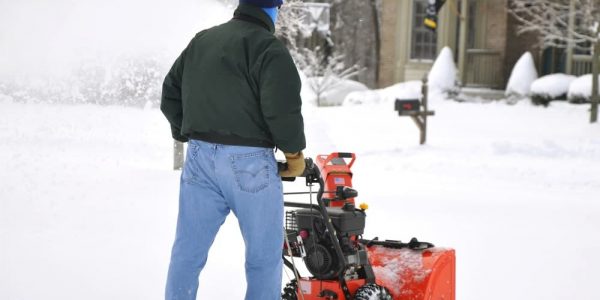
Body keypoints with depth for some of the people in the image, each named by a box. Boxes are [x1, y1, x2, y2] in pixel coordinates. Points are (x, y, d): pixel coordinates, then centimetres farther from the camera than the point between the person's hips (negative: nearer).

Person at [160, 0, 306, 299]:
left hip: (199, 157, 6)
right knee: (264, 253, 7)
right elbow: (283, 109, -17)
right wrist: (294, 152, -3)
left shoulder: (200, 41, 13)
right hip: (247, 162, -6)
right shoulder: (268, 47, -9)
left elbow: (170, 95, 17)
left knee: (188, 250, 11)